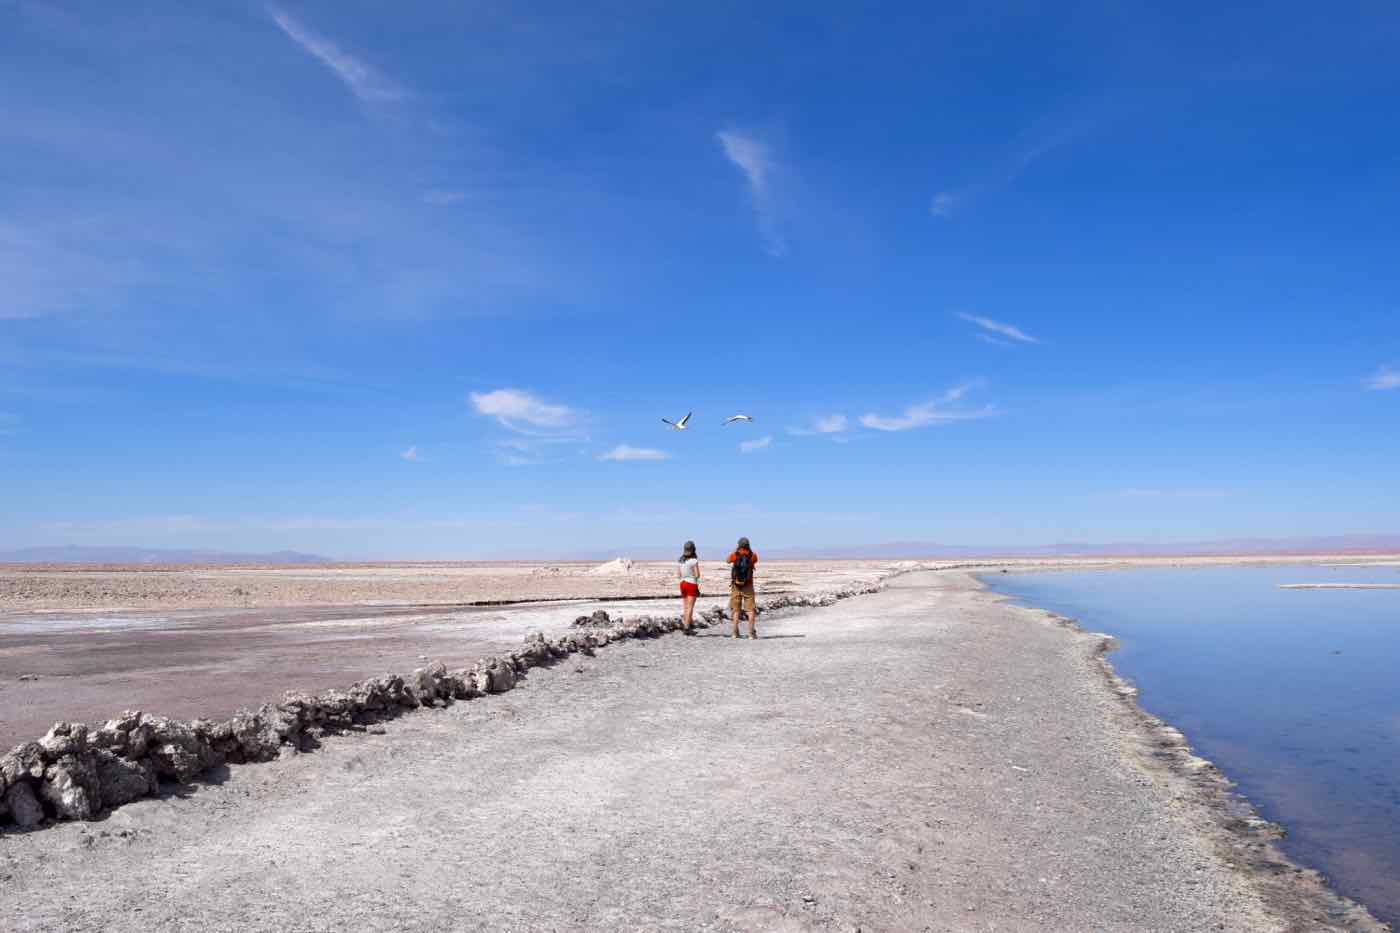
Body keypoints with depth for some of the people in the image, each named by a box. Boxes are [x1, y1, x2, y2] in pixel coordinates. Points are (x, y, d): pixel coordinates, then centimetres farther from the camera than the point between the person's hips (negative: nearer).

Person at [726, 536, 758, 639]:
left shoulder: (735, 555, -5)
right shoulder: (752, 556, -5)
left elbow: (728, 560, 17)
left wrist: (734, 549, 22)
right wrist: (750, 550, 19)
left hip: (736, 586, 1)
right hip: (748, 586, -1)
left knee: (735, 610, 10)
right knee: (750, 610, 6)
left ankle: (735, 632, 9)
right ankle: (751, 633, 0)